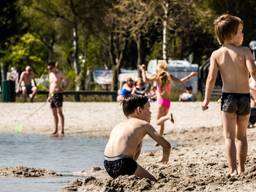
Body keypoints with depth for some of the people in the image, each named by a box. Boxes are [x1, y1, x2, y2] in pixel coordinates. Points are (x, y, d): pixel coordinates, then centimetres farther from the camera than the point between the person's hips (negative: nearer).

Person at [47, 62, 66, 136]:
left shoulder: (59, 74, -7)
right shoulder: (50, 74, 16)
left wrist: (61, 87, -29)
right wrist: (49, 96, 23)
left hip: (58, 94, -8)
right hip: (52, 95, 8)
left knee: (59, 112, -12)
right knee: (54, 113, 9)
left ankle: (62, 130, -14)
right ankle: (56, 130, 14)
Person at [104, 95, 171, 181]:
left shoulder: (117, 126, 28)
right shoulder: (144, 125, 13)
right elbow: (167, 145, 14)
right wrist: (165, 158, 33)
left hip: (108, 165, 5)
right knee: (153, 182, 8)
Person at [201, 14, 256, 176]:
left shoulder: (216, 54, 0)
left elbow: (211, 78, -3)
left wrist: (206, 99, 3)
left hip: (228, 96, -1)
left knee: (229, 136, -1)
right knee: (241, 136, 17)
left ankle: (233, 170, -13)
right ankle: (241, 169, 18)